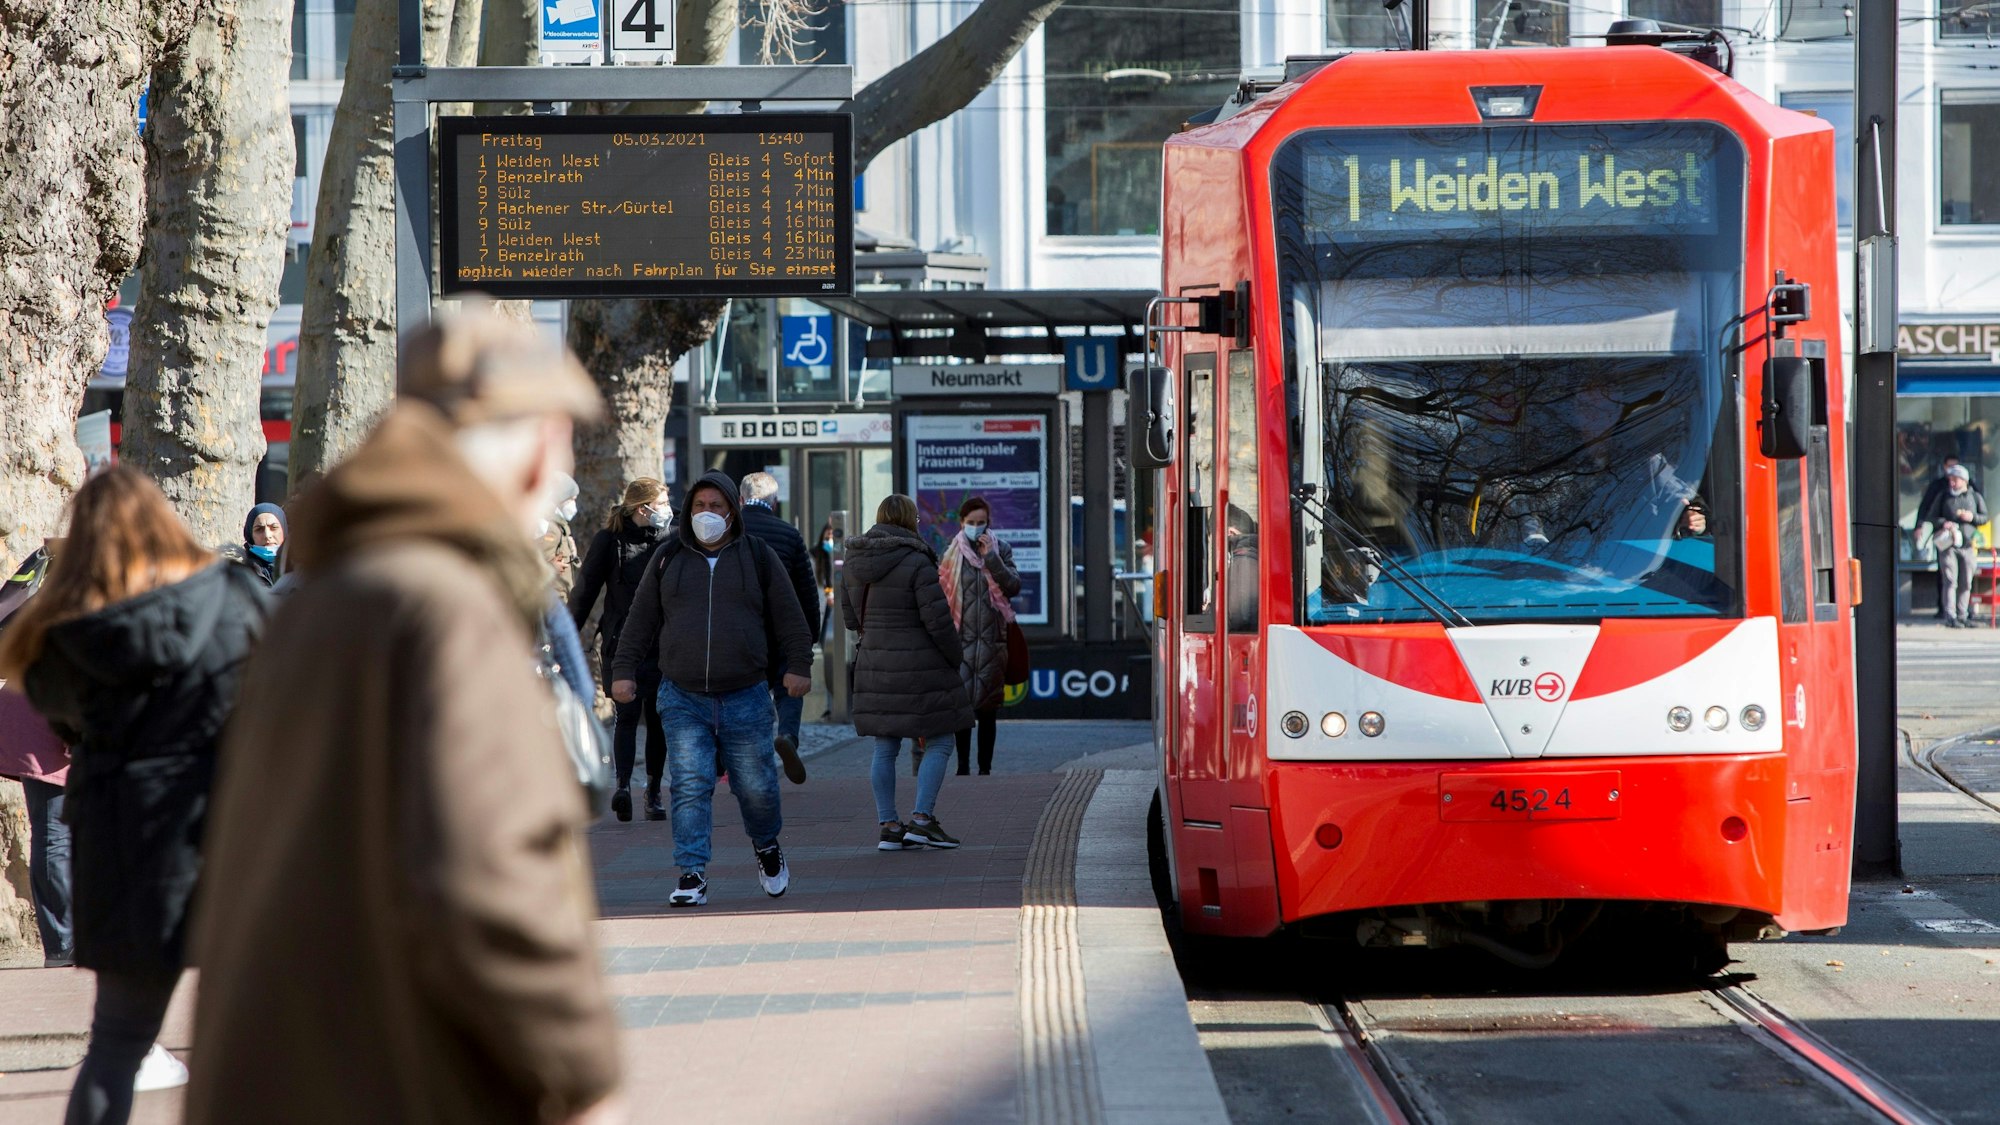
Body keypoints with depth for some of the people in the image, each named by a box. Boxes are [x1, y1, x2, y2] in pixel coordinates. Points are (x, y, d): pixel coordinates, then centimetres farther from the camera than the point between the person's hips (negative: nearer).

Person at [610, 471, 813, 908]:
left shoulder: (758, 557, 7)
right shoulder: (668, 559, 10)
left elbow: (788, 618, 9)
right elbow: (641, 621, 13)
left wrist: (798, 666, 0)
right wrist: (624, 670, 7)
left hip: (746, 698, 0)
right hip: (683, 700, 0)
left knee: (756, 787, 5)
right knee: (689, 787, -9)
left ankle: (767, 847, 34)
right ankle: (692, 876, -8)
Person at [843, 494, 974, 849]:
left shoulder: (854, 563, 4)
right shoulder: (917, 563, -15)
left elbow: (851, 618, 11)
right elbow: (938, 620, -16)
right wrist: (956, 656, 0)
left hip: (875, 664, 6)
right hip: (920, 666, -6)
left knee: (885, 749, 9)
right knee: (939, 743, 4)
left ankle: (888, 826, 8)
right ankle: (921, 819, -5)